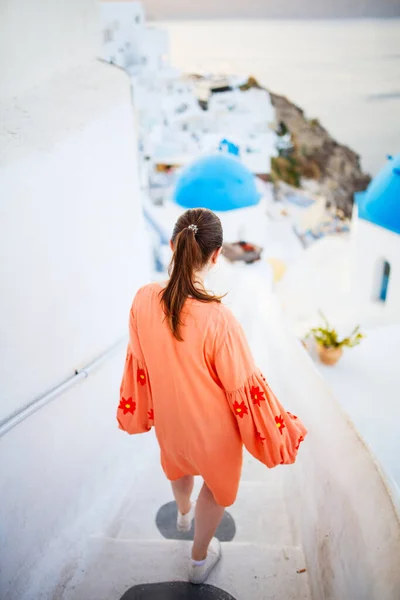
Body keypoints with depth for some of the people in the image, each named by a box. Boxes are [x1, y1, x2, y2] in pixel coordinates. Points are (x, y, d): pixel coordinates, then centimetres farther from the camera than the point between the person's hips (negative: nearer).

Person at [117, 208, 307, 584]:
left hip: (168, 416, 5)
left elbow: (138, 362, -6)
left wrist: (139, 411, 13)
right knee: (216, 483, 27)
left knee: (179, 459, 37)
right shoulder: (218, 320, -36)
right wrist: (283, 428, -6)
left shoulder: (143, 300, -21)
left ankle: (184, 514, 70)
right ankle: (200, 560, 50)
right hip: (212, 425, -4)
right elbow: (245, 388, -24)